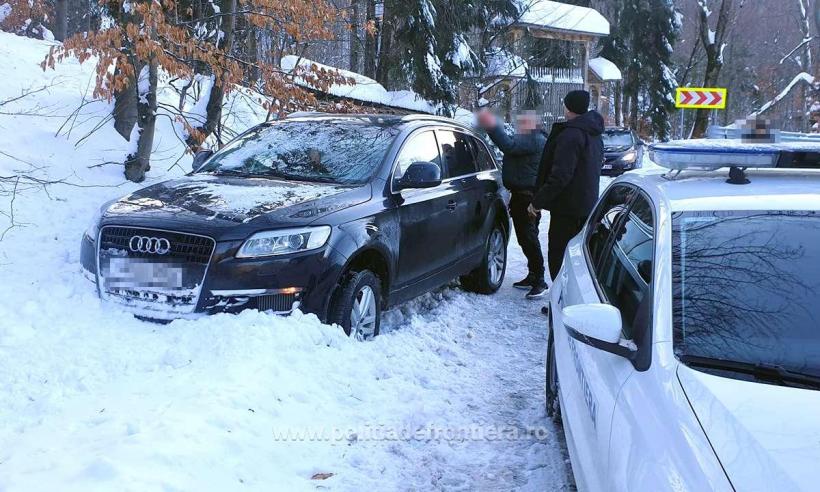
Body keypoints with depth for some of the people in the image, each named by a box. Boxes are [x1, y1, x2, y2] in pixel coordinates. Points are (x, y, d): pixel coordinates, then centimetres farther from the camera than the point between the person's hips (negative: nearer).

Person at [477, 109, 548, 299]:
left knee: (528, 238, -11)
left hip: (527, 197, -11)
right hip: (521, 196, 11)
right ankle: (533, 276, 27)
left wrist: (493, 126, -27)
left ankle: (539, 281, -8)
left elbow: (509, 146, -28)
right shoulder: (526, 139, 21)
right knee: (525, 238, 17)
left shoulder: (534, 140, -15)